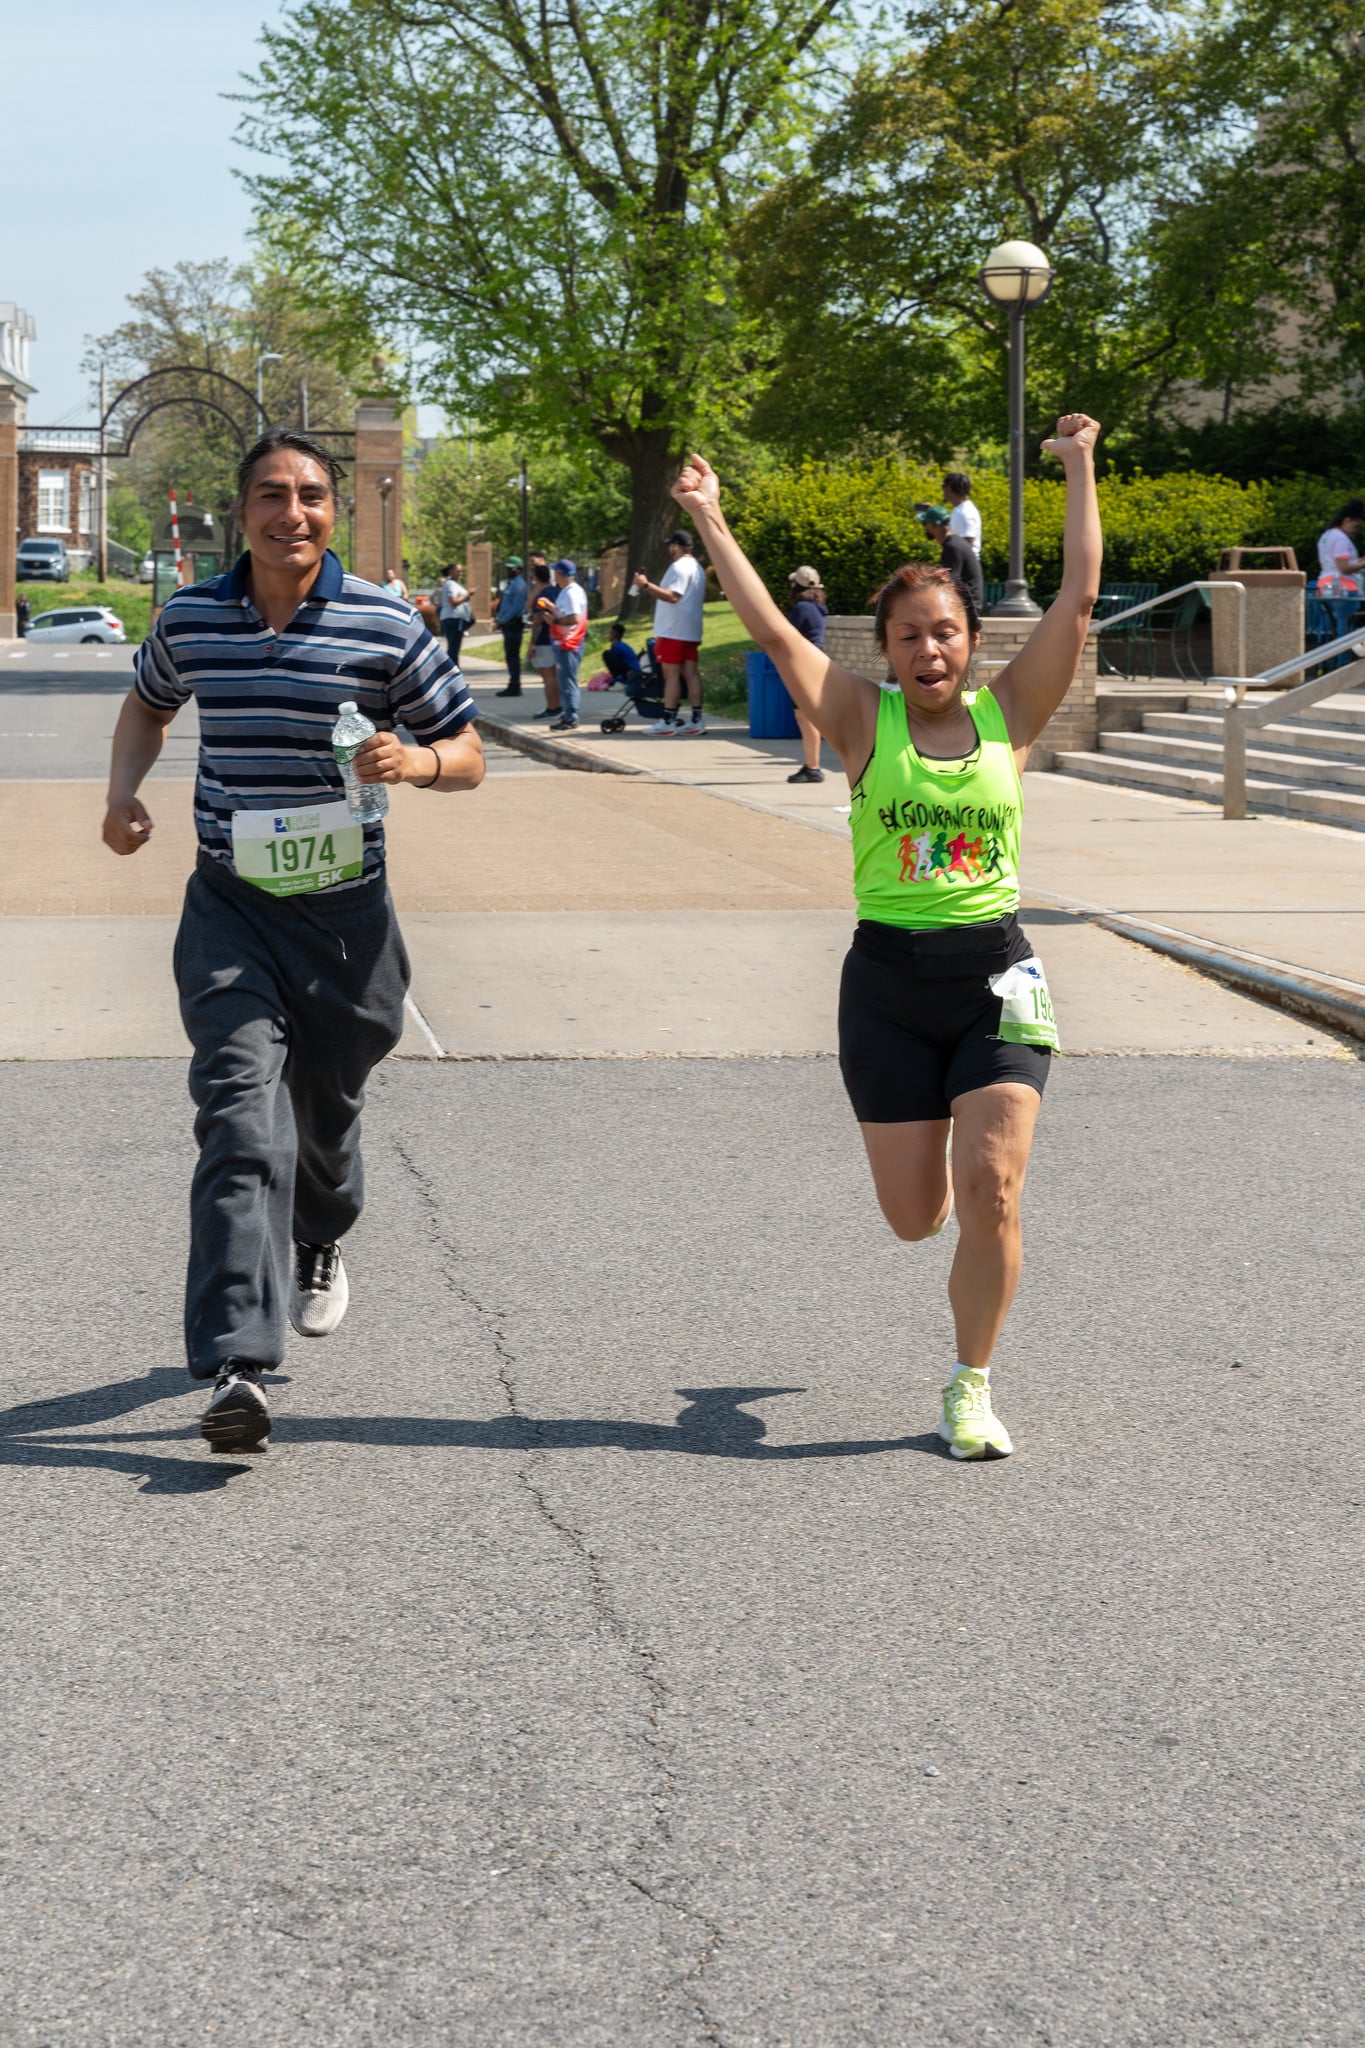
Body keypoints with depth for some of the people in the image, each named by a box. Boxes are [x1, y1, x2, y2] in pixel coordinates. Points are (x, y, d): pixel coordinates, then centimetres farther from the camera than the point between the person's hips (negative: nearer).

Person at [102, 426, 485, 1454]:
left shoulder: (385, 626, -4)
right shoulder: (190, 619, 2)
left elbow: (468, 755, 3)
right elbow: (149, 701, 25)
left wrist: (415, 761, -20)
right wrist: (125, 792, 7)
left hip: (346, 909, 0)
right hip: (231, 908, 0)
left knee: (324, 1106, 17)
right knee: (242, 1114, -16)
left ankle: (320, 1244, 52)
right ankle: (239, 1366, -25)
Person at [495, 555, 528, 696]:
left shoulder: (519, 584, -13)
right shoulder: (510, 583, 18)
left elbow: (516, 607, -20)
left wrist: (503, 621, -16)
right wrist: (499, 619, 11)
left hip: (514, 624, -10)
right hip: (508, 625, 10)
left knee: (513, 656, -9)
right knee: (510, 656, 12)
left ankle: (514, 687, -7)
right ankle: (513, 686, 17)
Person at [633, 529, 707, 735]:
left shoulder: (679, 567, -14)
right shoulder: (697, 568, 18)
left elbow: (672, 596, -25)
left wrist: (647, 585, -27)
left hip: (673, 631, -9)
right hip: (691, 631, 9)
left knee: (671, 674, -8)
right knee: (691, 673, 6)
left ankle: (668, 721, -8)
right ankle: (696, 719, 3)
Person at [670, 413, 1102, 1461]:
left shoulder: (1009, 710, 2)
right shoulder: (863, 719, 0)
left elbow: (1079, 600, -3)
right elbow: (773, 630, -7)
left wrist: (1080, 469, -3)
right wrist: (712, 521, -10)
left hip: (997, 976, 0)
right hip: (888, 981, 0)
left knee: (990, 1187, -11)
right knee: (915, 1215, 3)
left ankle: (972, 1384, 7)